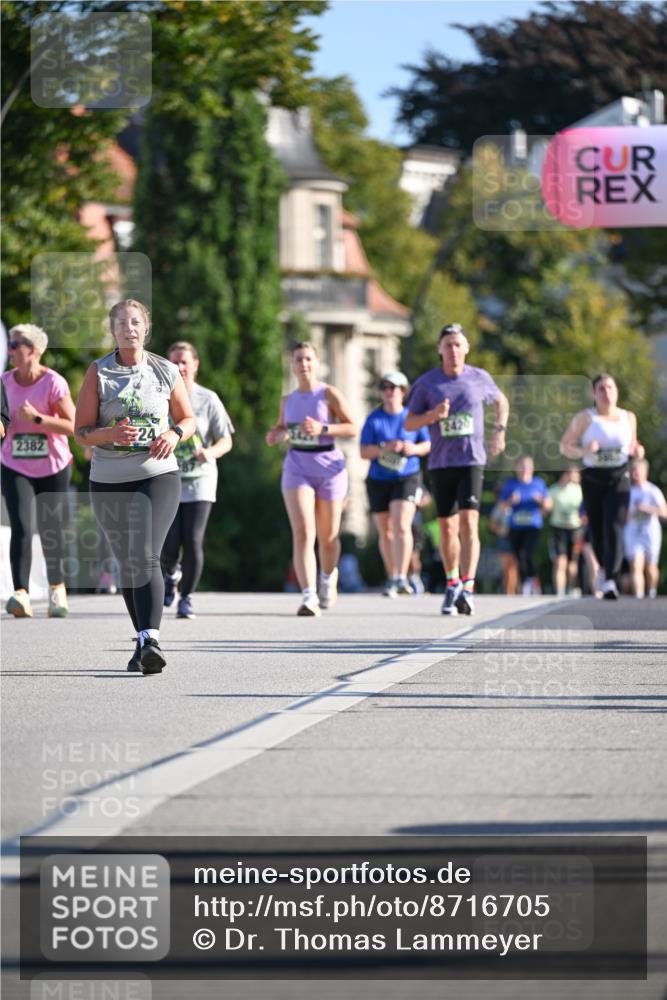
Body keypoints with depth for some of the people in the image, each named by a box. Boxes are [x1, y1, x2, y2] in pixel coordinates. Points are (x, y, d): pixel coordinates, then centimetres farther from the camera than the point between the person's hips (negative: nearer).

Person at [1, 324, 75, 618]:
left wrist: (37, 418, -25)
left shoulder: (53, 383, -12)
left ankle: (57, 588, 31)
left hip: (53, 468, -2)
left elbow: (74, 426, -16)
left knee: (50, 530, 8)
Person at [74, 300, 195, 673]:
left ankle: (151, 640, -29)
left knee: (145, 558, -19)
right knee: (127, 563, 11)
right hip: (109, 480, 2)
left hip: (157, 476, -2)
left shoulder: (166, 371, 4)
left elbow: (189, 419, 14)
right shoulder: (98, 373, 2)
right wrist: (111, 433, -20)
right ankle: (143, 641, 24)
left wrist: (175, 434, -9)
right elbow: (81, 431, 0)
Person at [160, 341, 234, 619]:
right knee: (169, 545, -8)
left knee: (193, 542, -10)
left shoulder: (208, 400, 1)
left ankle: (187, 597, 8)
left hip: (199, 481, 0)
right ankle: (171, 574, 27)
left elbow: (226, 440, 2)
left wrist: (210, 452, -18)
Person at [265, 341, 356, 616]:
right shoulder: (288, 400, 9)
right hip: (297, 468, 2)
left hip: (329, 469, -2)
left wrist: (322, 429, -22)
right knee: (303, 532, -16)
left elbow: (352, 428, -8)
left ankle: (328, 577, 42)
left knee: (327, 537, 9)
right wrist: (276, 434, 2)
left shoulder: (329, 395, -4)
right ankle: (309, 596, -25)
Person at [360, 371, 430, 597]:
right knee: (385, 533, 9)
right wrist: (385, 447, -20)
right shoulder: (373, 419, 1)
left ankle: (401, 578, -23)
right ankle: (391, 578, 24)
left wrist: (414, 449, -13)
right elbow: (364, 452, -3)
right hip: (378, 480, 2)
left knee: (401, 525, -19)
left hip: (407, 478, -2)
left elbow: (428, 445, 9)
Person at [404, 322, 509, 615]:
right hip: (440, 463, 2)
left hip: (472, 461, -2)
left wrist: (499, 430, 9)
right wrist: (433, 415, -14)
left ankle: (467, 589, -22)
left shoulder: (480, 378, 3)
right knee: (447, 527, 8)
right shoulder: (427, 383, 2)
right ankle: (452, 584, 27)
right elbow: (409, 424, 4)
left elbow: (501, 402, 23)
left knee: (469, 522, -16)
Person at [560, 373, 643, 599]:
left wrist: (637, 451, 1)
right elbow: (565, 446, 1)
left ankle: (609, 582, -23)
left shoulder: (628, 418, 10)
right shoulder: (585, 418, 1)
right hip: (593, 479, 0)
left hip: (619, 480, 0)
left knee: (614, 529, -16)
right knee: (597, 531, 6)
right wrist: (582, 451, -19)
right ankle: (604, 567, 36)